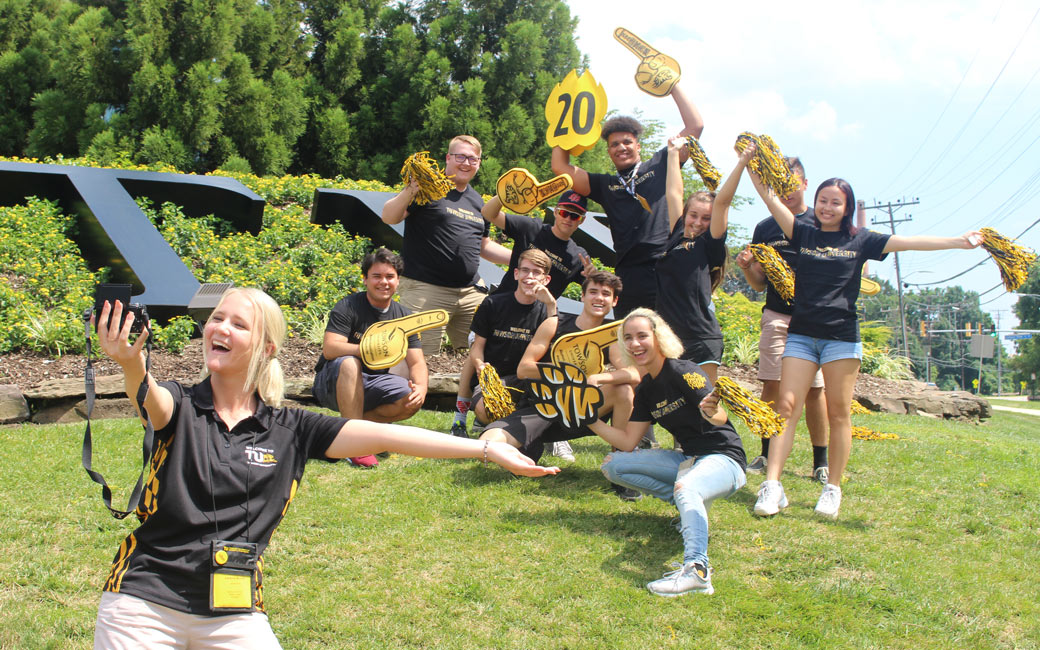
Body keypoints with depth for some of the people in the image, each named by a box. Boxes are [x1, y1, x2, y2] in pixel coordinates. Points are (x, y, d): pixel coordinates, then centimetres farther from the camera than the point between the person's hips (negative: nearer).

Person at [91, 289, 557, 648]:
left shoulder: (289, 430, 2)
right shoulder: (181, 407, -1)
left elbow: (382, 436, -5)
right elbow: (151, 399, -24)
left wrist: (487, 448, -10)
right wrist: (132, 365, -48)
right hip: (145, 602, -1)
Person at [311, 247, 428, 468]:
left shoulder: (403, 317, 1)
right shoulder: (348, 307, -13)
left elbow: (417, 362, -3)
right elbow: (329, 348, -25)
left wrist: (421, 387, -25)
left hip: (372, 385, 4)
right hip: (334, 383, -4)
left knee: (413, 401, -21)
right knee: (349, 363, -37)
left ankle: (353, 422, -3)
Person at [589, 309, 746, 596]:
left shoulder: (683, 372, -15)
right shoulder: (645, 390, 9)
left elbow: (721, 417, -28)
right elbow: (628, 443, 9)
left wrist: (710, 413, -52)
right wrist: (593, 421, 0)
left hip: (724, 459, -9)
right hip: (688, 459, 9)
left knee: (684, 488, -41)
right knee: (613, 465, 1)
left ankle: (697, 570, -55)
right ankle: (692, 505, -2)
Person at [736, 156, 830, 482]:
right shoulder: (765, 228, 12)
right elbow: (759, 284, 13)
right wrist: (746, 266, -7)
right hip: (776, 315, 2)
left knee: (814, 388, -1)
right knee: (771, 385, -2)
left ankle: (821, 461, 9)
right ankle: (767, 454, 10)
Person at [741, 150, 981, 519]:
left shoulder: (860, 241, 7)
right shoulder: (804, 234, 10)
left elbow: (908, 242, 0)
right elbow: (770, 198, 4)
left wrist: (960, 241, -7)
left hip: (842, 336, -1)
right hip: (801, 333, 1)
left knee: (838, 413, 1)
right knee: (787, 405, -7)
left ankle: (833, 489, 10)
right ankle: (772, 486, -11)